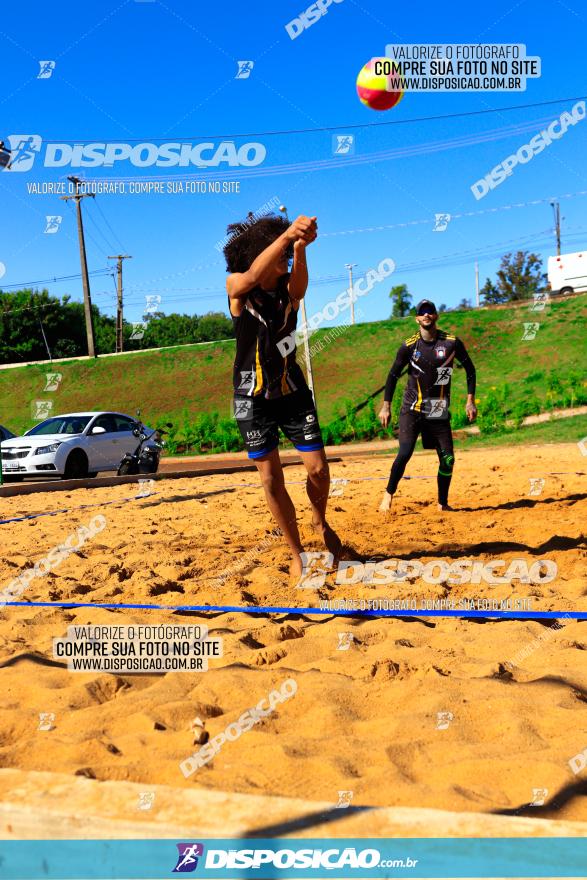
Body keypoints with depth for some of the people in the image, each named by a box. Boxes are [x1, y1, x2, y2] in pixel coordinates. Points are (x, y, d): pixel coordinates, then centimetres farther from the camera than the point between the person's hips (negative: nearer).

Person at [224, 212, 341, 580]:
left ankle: (321, 521, 29)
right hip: (253, 397, -1)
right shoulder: (236, 286, -9)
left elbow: (300, 284, -30)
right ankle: (297, 553, 16)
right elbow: (253, 276, -33)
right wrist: (287, 235, -49)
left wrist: (300, 248, -53)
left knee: (318, 469, -3)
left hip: (292, 391, 2)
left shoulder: (289, 288, -5)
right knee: (271, 479, 0)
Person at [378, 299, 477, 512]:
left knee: (447, 459, -1)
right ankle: (389, 495, 1)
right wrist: (386, 406, 1)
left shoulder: (452, 343, -4)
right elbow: (393, 375, 5)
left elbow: (470, 369, 8)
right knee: (405, 453, -16)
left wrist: (470, 401, 2)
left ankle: (442, 503, 16)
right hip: (412, 409, -1)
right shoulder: (409, 346, -4)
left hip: (439, 412, 2)